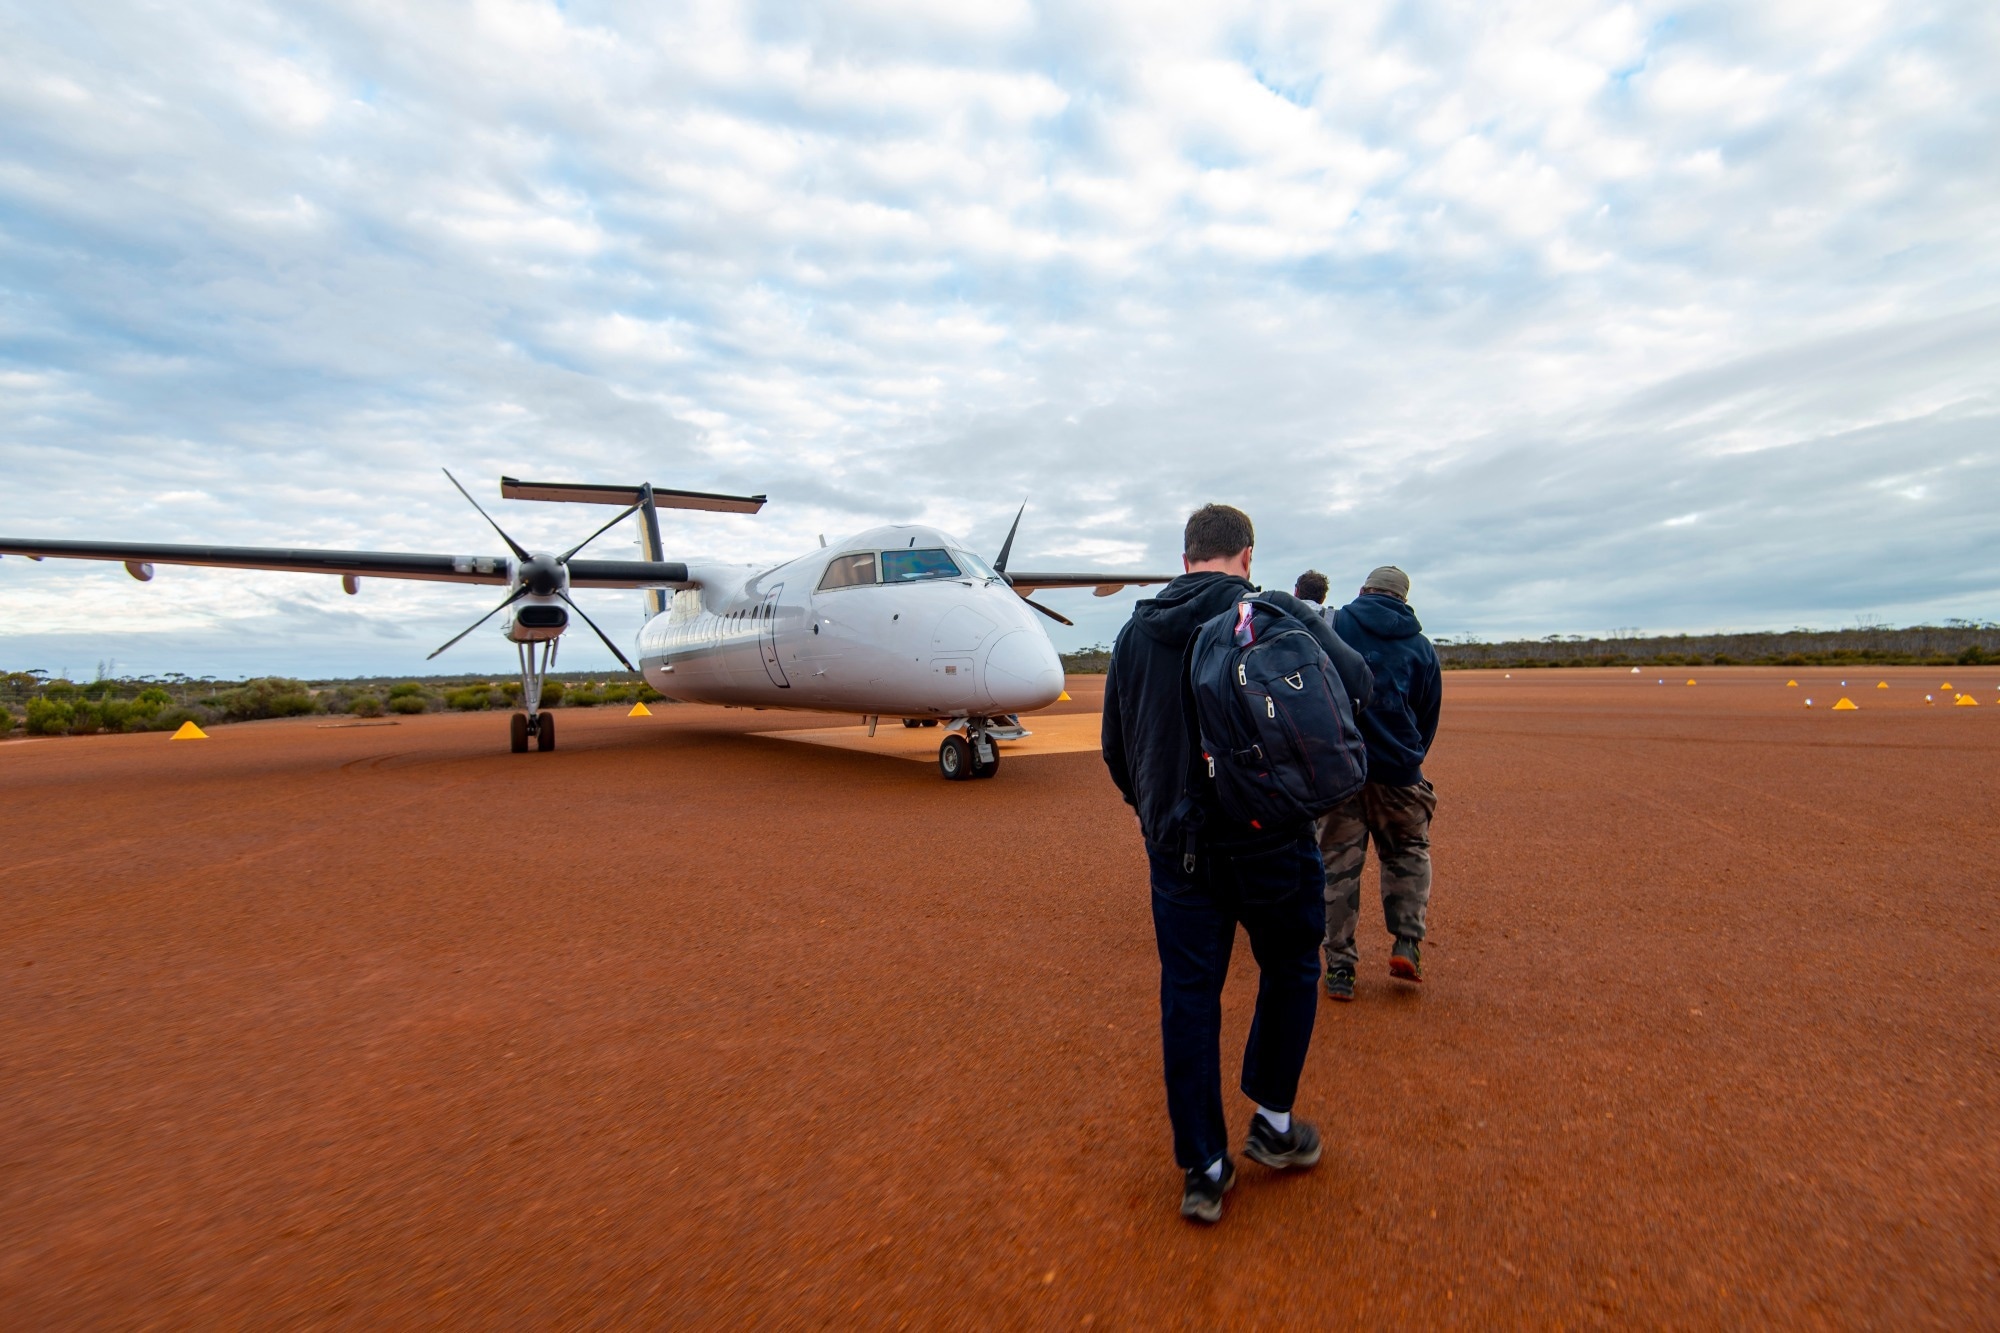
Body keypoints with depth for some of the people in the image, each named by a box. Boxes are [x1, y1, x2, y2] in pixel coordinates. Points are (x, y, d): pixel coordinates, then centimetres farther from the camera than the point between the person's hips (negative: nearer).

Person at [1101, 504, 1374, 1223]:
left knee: (1188, 995, 11)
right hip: (1271, 840, -2)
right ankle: (1273, 1123, 33)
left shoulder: (1136, 631, 3)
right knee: (1290, 973, 22)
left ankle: (1202, 1170, 21)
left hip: (1176, 846, 3)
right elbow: (1355, 683, -14)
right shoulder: (1280, 614, -7)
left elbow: (1116, 746, 9)